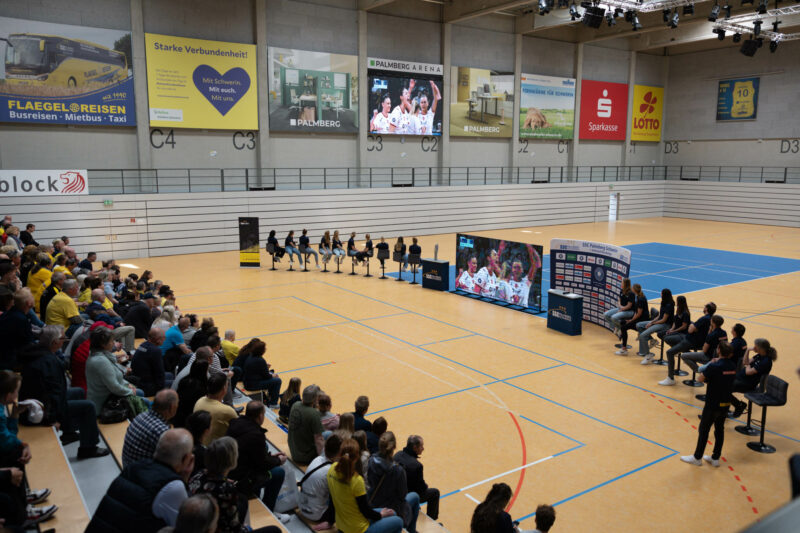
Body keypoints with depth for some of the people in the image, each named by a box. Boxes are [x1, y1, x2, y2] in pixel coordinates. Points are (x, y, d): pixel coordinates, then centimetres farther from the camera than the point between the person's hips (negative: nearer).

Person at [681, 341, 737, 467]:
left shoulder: (714, 366, -22)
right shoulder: (732, 366, -2)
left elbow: (700, 379, -13)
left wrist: (710, 364, -5)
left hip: (712, 404, -6)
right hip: (726, 403, 6)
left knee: (703, 430, 7)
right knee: (719, 429, 16)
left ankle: (697, 458, 17)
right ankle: (715, 458, 25)